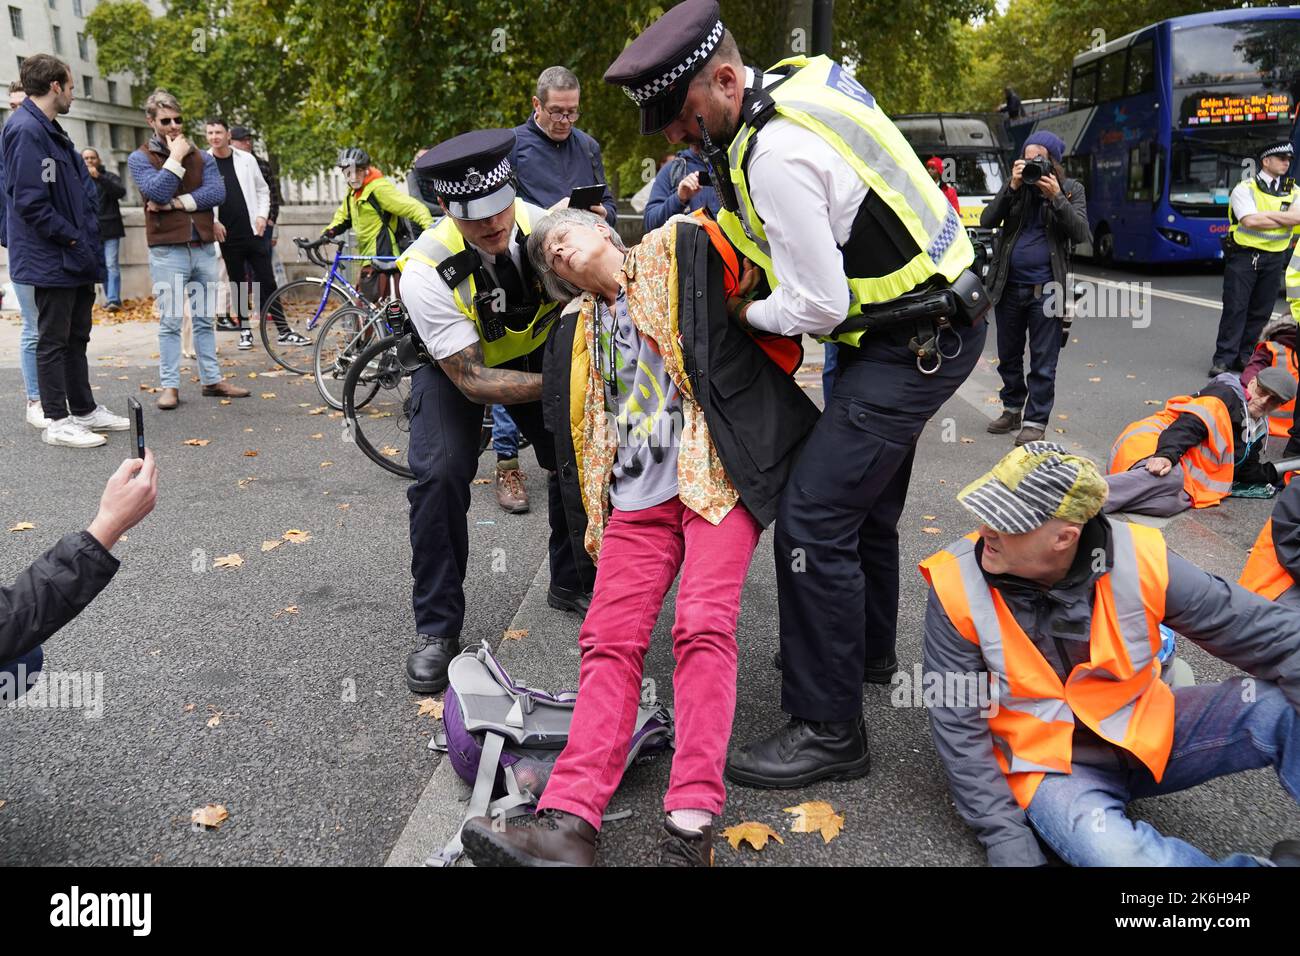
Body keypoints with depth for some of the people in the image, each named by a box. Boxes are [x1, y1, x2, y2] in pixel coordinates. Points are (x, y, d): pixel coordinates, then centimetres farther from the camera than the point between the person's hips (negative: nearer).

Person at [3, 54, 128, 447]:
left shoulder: (49, 130, 15)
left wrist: (86, 237, 8)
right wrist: (72, 237, -15)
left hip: (76, 258, 10)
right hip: (51, 259, -10)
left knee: (77, 336, 16)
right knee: (53, 340, -1)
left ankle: (84, 409, 27)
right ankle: (58, 422, 7)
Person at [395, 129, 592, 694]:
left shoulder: (544, 224, -26)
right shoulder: (427, 271, -34)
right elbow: (472, 381, -32)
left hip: (534, 349, 3)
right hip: (454, 363, -3)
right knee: (441, 473, -23)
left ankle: (573, 584, 18)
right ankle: (437, 628, -4)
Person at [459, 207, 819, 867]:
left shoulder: (679, 251, 10)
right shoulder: (574, 335, 22)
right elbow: (572, 444, 22)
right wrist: (590, 524, 16)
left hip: (715, 475, -4)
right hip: (635, 502, 5)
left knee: (704, 626, -22)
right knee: (609, 641, -12)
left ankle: (690, 829, -27)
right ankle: (567, 822, -24)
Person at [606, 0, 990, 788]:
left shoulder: (777, 157, -26)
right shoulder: (801, 75, 4)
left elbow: (818, 308, -24)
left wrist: (745, 312, -4)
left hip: (914, 342, -10)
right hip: (940, 309, 10)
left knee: (814, 523, -11)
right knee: (865, 498, 22)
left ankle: (829, 731, 1)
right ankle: (869, 652, 43)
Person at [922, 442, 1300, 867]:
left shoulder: (1138, 559, -17)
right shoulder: (958, 585, -19)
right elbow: (958, 721, -13)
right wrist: (1004, 836, -16)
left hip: (1147, 733, 2)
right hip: (1049, 763, -2)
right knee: (1114, 854, -32)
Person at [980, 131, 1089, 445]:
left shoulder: (1071, 190, 3)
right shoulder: (1015, 185, 7)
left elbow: (1080, 233, -9)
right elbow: (986, 222, -5)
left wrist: (1056, 197, -18)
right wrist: (1012, 188, -14)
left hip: (1046, 288, -3)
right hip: (1009, 286, 3)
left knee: (1043, 361, -1)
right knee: (1008, 356, 14)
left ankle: (1035, 421, 6)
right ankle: (1012, 410, 30)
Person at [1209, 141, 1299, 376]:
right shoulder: (1245, 188, -3)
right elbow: (1250, 221, -18)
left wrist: (1265, 215, -16)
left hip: (1274, 259, 4)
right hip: (1244, 256, -4)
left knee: (1261, 311, 6)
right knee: (1235, 308, -5)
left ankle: (1244, 356, 15)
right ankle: (1223, 358, -2)